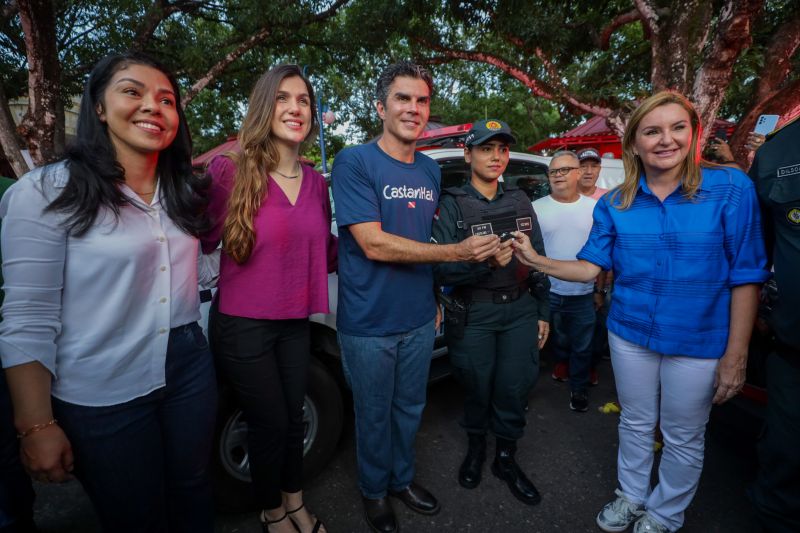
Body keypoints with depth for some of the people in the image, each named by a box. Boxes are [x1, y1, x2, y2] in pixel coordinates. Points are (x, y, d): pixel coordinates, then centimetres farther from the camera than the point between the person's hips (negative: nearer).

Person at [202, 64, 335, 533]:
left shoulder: (315, 181, 3)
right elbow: (203, 242, -9)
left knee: (294, 419, 21)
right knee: (270, 424, 11)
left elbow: (327, 249, 9)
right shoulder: (230, 171, -14)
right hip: (244, 326, -5)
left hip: (296, 324, 5)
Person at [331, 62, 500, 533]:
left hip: (419, 318, 6)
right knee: (375, 416, 14)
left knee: (410, 409, 21)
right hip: (369, 323, -5)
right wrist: (458, 253, -23)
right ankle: (375, 490, 41)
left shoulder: (431, 170, 7)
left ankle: (402, 478, 46)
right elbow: (374, 245, -23)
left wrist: (436, 296, 11)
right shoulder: (354, 162, -14)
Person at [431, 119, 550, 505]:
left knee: (514, 389, 9)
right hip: (473, 317, -3)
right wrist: (486, 263, -29)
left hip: (521, 312, 3)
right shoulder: (453, 205, -7)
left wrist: (543, 312, 9)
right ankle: (475, 446, 40)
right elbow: (441, 270, -15)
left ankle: (506, 458, 34)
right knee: (477, 388, 11)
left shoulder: (520, 200, 6)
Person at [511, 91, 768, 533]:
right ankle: (631, 496, 45)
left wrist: (736, 355, -12)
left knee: (682, 438, 16)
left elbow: (745, 276, -11)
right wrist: (536, 260, -17)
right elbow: (591, 267, -3)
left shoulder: (730, 188, -12)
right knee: (635, 423, 20)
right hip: (630, 334, 2)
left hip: (699, 343, -2)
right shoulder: (614, 204, -3)